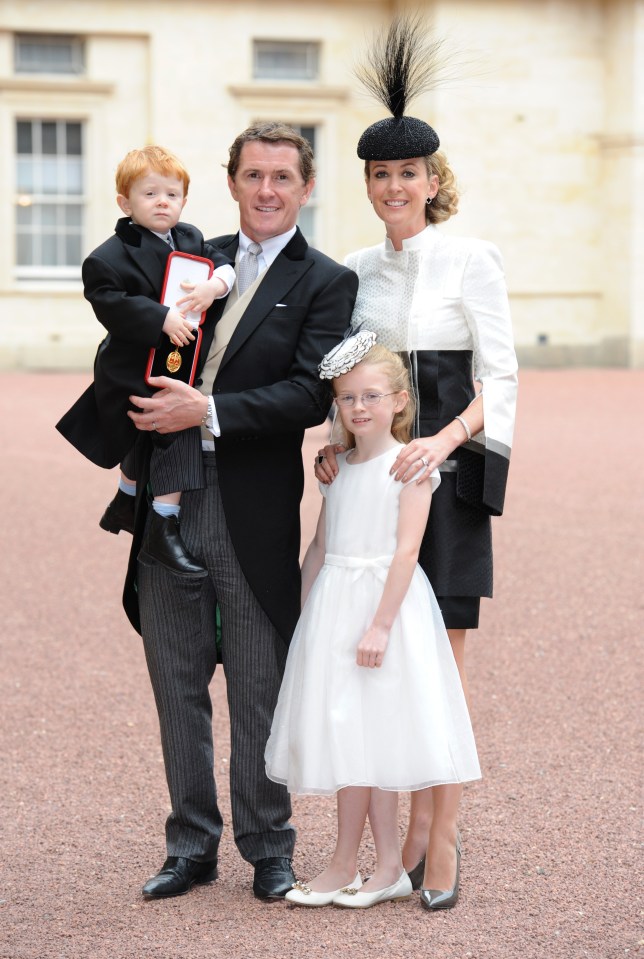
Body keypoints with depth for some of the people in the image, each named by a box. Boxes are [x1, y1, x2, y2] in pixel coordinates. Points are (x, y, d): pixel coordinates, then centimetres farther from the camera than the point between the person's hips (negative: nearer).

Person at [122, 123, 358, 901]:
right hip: (170, 506, 4)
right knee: (176, 682, 10)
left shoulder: (326, 283, -2)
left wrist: (207, 412, -20)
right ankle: (192, 845, 21)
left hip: (255, 515, -4)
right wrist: (143, 433, 1)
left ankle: (268, 849, 17)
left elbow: (311, 396, -13)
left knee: (259, 690, 5)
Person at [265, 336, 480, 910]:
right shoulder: (339, 469, 12)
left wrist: (380, 624, -20)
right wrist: (307, 614, 12)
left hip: (385, 603, -6)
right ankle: (388, 868, 11)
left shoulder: (409, 465, -8)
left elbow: (406, 550, -14)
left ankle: (345, 865, 5)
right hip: (334, 605, 7)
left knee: (367, 732, -3)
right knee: (345, 734, 5)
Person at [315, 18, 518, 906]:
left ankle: (444, 841, 2)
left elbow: (499, 375, -9)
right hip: (375, 477, 5)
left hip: (446, 472, -5)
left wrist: (445, 439, -24)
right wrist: (334, 442, -1)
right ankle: (416, 826, 16)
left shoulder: (472, 261, -4)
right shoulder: (357, 270, 12)